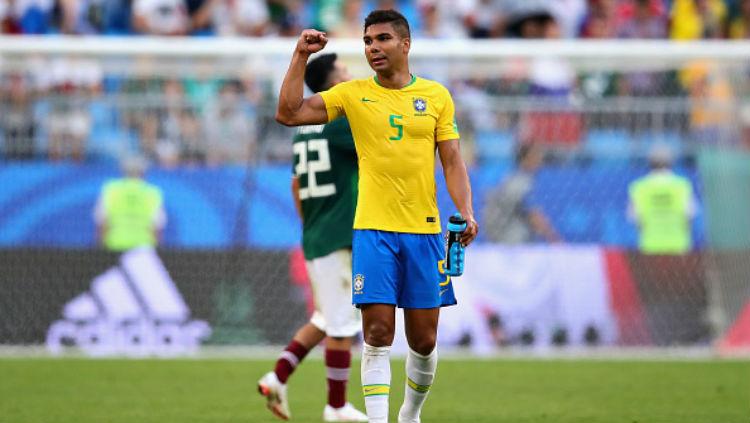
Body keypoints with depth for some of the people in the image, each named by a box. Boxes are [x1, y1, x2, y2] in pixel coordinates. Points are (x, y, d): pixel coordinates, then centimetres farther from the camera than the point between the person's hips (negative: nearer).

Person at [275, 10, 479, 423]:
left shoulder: (436, 95, 6)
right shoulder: (353, 93, 3)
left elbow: (452, 161, 6)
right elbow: (288, 114, -2)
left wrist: (466, 212, -7)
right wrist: (300, 56, -7)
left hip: (424, 230, 1)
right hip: (373, 229, -1)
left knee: (424, 340, 5)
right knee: (377, 334, -10)